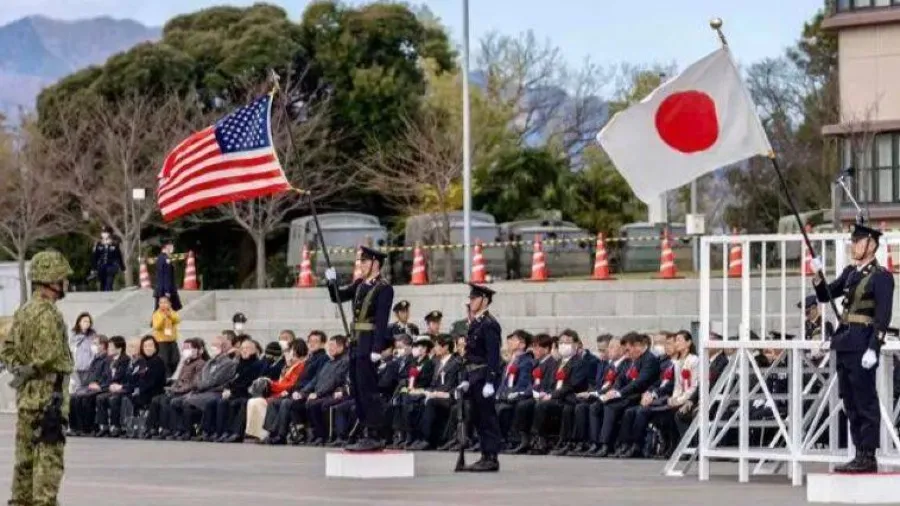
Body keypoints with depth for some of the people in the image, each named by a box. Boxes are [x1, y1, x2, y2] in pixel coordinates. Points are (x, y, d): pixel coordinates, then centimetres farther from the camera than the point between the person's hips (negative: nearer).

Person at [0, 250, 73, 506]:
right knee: (50, 453, -7)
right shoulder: (48, 313, -15)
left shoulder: (23, 311, 15)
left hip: (25, 397, 10)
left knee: (25, 454, 15)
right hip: (47, 395, -10)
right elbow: (47, 356, -22)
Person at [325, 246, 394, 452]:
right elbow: (338, 297, 22)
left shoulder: (384, 288, -10)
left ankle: (374, 437, -5)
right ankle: (367, 434, 17)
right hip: (356, 342, 9)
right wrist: (332, 282, 3)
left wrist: (377, 349, -22)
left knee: (368, 389, -8)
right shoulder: (360, 285, 14)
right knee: (357, 389, 11)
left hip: (369, 344, -9)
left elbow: (382, 320, -16)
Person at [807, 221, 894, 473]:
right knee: (850, 402, 10)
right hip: (845, 343, 8)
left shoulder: (881, 277, -7)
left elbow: (883, 317, -13)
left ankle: (868, 458, -2)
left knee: (865, 402, -5)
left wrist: (873, 348, -20)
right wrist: (818, 276, 1)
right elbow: (825, 296, 20)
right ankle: (860, 454, 16)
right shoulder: (850, 272, 15)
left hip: (862, 345, -8)